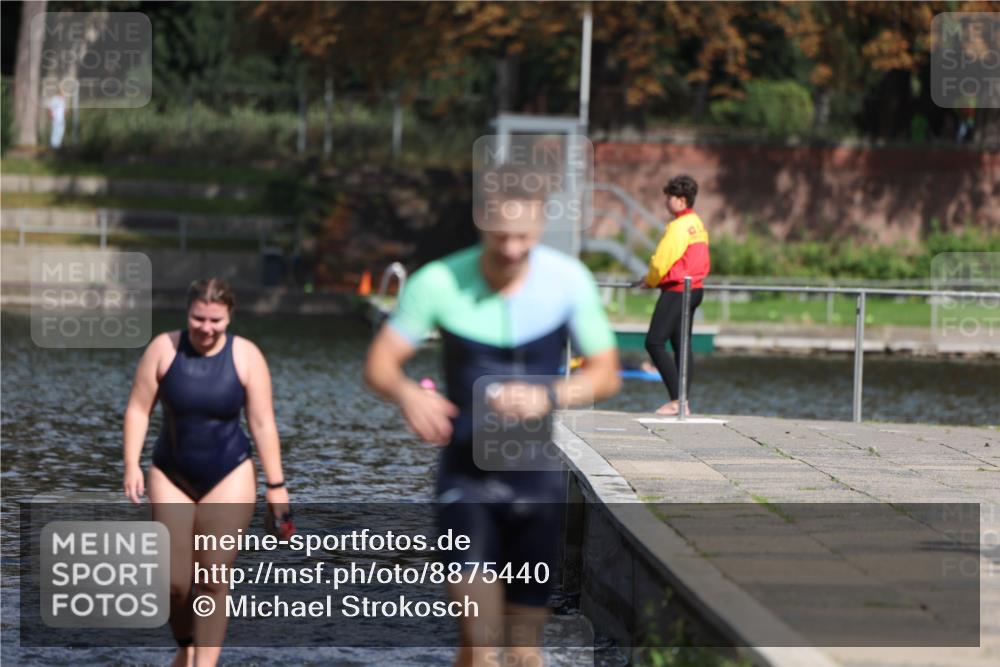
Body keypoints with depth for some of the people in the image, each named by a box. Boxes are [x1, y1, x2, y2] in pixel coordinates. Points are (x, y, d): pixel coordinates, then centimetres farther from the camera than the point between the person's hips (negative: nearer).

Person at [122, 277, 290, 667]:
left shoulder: (246, 357, -9)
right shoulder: (164, 349, -8)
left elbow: (262, 423, -6)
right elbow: (138, 408, -4)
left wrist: (275, 485, -5)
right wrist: (132, 465, -12)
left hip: (229, 478, -1)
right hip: (171, 476, 1)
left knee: (212, 580, -5)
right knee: (174, 581, -1)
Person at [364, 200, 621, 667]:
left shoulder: (568, 281, -7)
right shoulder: (438, 283, -11)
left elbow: (606, 374, -2)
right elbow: (378, 364, -7)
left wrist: (549, 397, -22)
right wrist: (407, 394, -31)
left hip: (538, 480, 2)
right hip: (465, 476, -2)